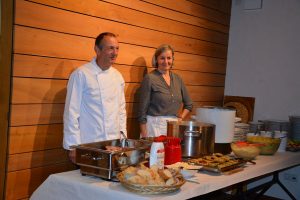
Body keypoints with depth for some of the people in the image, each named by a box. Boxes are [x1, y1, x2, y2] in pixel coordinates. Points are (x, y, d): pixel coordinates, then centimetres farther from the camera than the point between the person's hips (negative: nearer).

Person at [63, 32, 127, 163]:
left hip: (114, 144, 6)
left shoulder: (118, 76, 9)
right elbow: (71, 112, -11)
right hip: (88, 144, -5)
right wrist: (73, 146, -12)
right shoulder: (80, 74, -10)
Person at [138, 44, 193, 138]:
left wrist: (180, 119, 8)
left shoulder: (177, 78, 9)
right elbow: (142, 110, -7)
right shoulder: (149, 78, -5)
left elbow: (189, 104, 21)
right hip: (155, 126, -4)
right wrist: (144, 136, -11)